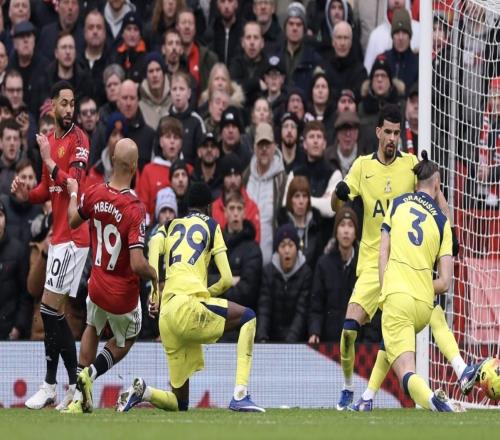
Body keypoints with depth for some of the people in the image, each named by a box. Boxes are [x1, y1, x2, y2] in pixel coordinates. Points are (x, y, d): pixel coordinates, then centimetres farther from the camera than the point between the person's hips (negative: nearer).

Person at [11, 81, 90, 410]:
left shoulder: (78, 140, -11)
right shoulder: (50, 139, 15)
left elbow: (74, 185, -22)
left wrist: (49, 161, -29)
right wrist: (27, 194, 3)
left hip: (73, 235, -9)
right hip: (59, 235, 9)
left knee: (50, 307, -10)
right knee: (57, 312, 9)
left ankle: (51, 386, -5)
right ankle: (75, 385, 13)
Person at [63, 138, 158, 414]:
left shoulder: (93, 194, -12)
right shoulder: (135, 209, -27)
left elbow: (73, 221, 11)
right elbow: (137, 264, -30)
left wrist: (73, 193, 29)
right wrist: (155, 277, -10)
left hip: (97, 285, 4)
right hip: (124, 295, -4)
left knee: (92, 330, 31)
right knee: (124, 342, 25)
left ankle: (79, 399, 19)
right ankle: (90, 373, 0)